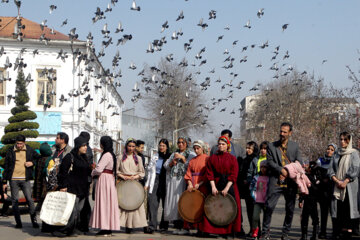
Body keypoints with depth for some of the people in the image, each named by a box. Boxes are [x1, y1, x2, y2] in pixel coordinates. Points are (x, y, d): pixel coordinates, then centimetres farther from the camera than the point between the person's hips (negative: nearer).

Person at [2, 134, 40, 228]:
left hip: (25, 179, -1)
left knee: (29, 199, -6)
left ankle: (34, 221, 0)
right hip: (13, 179, 1)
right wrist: (5, 181, 7)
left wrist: (32, 163, -4)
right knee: (15, 200, 2)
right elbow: (6, 167, 9)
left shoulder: (30, 150, 5)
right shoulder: (10, 151, 5)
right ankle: (18, 222, 9)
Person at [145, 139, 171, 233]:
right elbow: (150, 171, 13)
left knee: (166, 204, 5)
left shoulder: (171, 157, 4)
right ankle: (152, 226, -14)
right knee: (152, 202, -10)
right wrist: (147, 184, 9)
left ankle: (164, 226, 16)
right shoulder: (155, 157, 12)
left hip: (166, 182, -1)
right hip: (155, 181, 1)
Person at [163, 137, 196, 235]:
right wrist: (172, 162, -1)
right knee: (173, 202, 0)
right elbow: (166, 166, 17)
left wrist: (182, 158, -8)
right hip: (172, 181, 4)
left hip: (183, 181, -4)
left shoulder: (190, 155, 8)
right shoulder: (174, 154, 22)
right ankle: (177, 227, 6)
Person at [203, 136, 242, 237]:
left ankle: (229, 230, 1)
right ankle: (212, 229, 0)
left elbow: (233, 175, -4)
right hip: (216, 185, 1)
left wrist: (226, 188, -13)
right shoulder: (212, 158, 7)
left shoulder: (232, 158, 3)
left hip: (229, 186, -1)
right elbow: (209, 173, 2)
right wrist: (213, 187, -11)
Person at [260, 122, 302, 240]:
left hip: (291, 182, 2)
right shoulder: (272, 146, 9)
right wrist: (281, 170, -13)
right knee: (269, 206, -11)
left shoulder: (295, 146, 13)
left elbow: (300, 163, 9)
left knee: (290, 209, 5)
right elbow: (270, 162, 0)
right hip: (276, 181, -2)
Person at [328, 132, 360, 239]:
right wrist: (336, 180, -6)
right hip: (337, 186, 4)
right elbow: (331, 170, 10)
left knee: (348, 208, -9)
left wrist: (345, 182, -13)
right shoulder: (337, 154, 15)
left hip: (350, 185, -4)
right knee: (337, 209, 0)